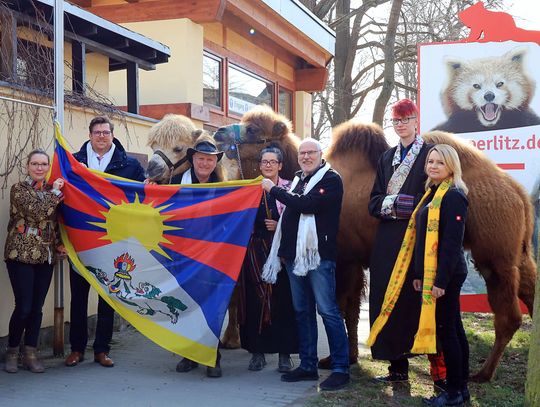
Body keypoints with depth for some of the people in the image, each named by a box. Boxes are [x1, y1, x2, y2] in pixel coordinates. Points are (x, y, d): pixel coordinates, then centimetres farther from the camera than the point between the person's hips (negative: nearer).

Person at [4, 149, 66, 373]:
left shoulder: (51, 190, 12)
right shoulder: (19, 189, -4)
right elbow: (38, 212, -19)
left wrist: (58, 244, 4)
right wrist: (55, 192, -9)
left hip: (45, 256, 5)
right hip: (21, 255, -5)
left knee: (37, 308, 6)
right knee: (23, 307, -6)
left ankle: (30, 354, 16)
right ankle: (12, 352, 14)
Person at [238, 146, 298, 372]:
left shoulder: (289, 188, 4)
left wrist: (280, 226, -12)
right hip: (255, 250, 3)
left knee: (282, 300, -3)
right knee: (254, 300, 2)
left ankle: (284, 354, 6)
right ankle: (257, 351, 12)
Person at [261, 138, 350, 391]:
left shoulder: (331, 179, -6)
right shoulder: (297, 180, 18)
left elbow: (307, 205, -20)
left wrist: (274, 190, -9)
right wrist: (283, 248, 18)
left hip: (318, 255, -8)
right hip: (295, 254, 8)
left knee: (327, 310, -7)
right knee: (302, 311, 11)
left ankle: (341, 368, -1)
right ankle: (307, 365, 20)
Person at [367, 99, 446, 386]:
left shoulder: (429, 154, 0)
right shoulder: (387, 158, 18)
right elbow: (374, 200, 13)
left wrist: (399, 202, -15)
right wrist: (388, 203, -7)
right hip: (389, 239, 6)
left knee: (419, 300, -7)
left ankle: (439, 368, 0)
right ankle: (398, 367, 14)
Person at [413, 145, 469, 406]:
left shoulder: (453, 196, -14)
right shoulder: (432, 193, 15)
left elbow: (452, 242, -19)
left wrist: (441, 280, -21)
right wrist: (419, 274, 15)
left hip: (446, 274, -9)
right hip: (431, 273, 9)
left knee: (446, 329, -3)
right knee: (453, 329, 14)